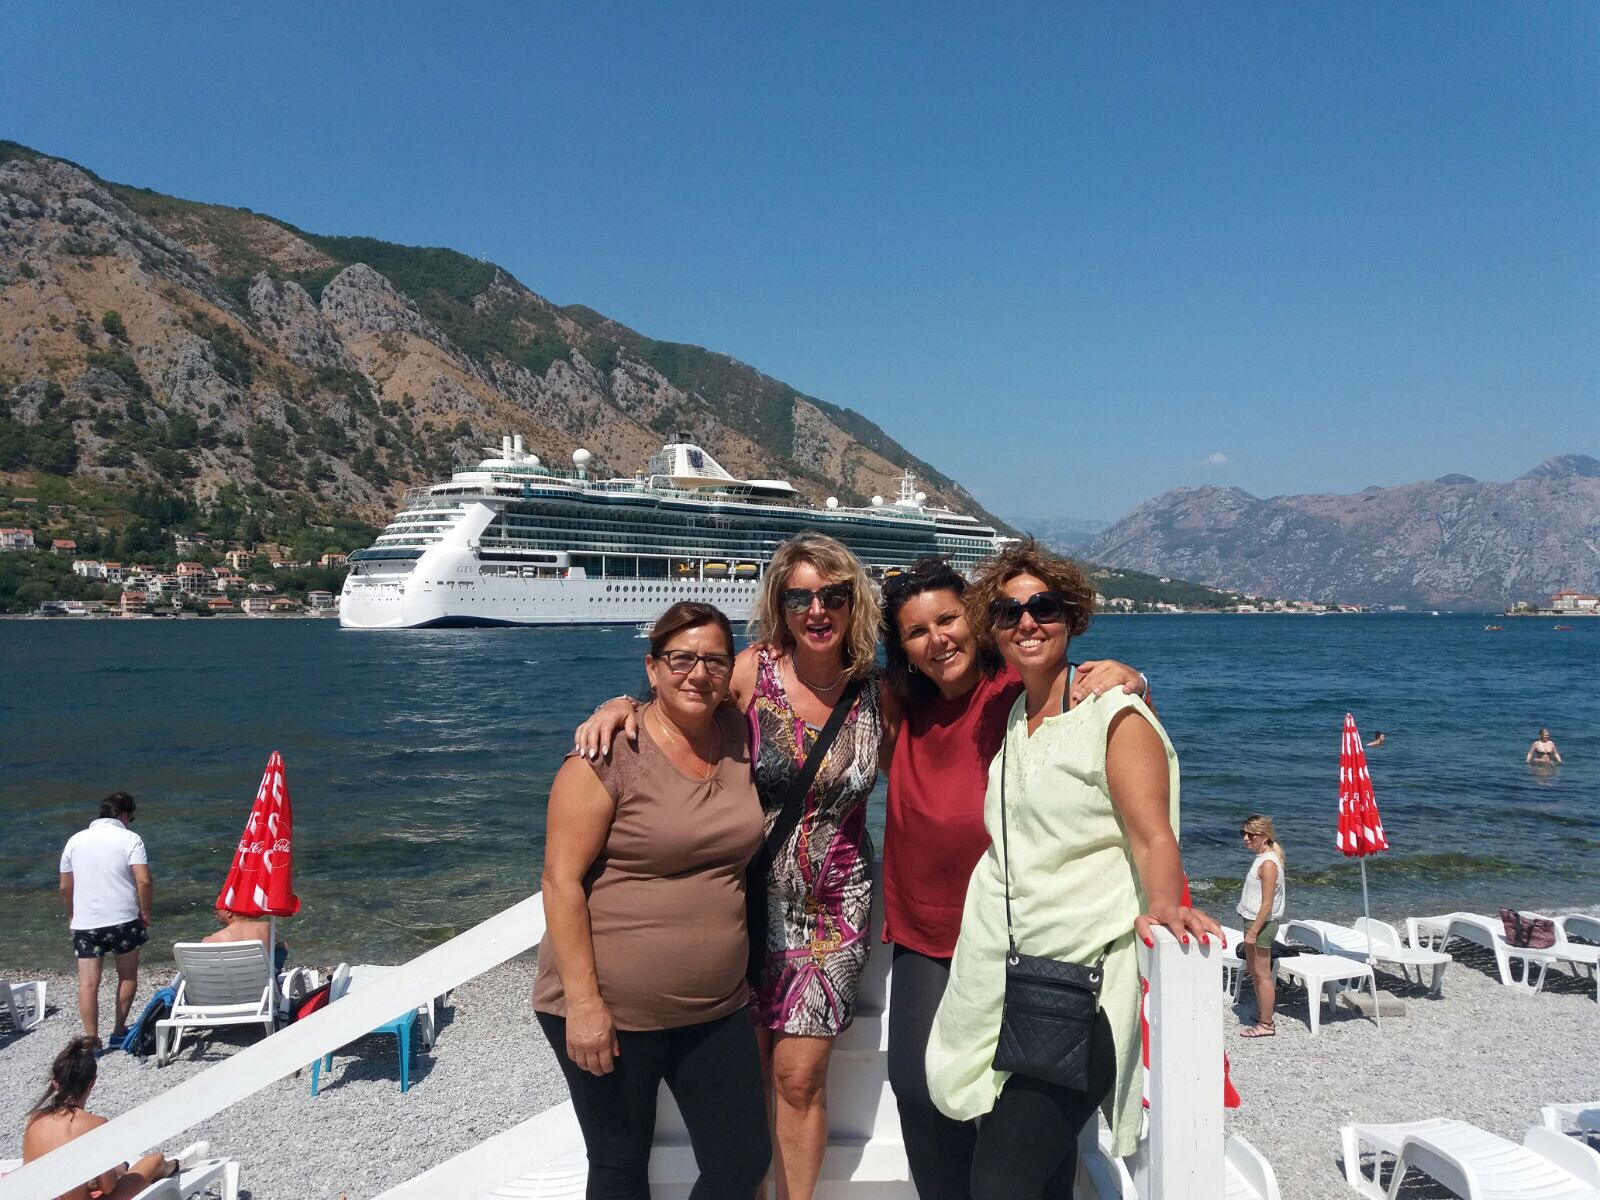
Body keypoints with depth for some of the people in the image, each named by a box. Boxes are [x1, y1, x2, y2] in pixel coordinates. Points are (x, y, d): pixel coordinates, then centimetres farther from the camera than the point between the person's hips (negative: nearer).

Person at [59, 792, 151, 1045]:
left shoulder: (76, 840, 7)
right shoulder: (130, 839, -5)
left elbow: (65, 887, 12)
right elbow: (144, 881, -15)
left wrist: (72, 914, 27)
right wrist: (145, 912, -1)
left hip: (84, 923, 2)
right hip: (123, 920, -2)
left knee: (88, 983, 4)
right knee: (127, 977, 15)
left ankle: (91, 1041, 3)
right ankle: (119, 1032, 20)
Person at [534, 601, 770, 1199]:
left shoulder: (739, 739, 1)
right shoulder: (612, 753, -15)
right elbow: (561, 880, -15)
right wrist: (582, 1001, -18)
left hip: (717, 1009, 5)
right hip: (608, 1013, -5)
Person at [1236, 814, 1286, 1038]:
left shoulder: (1268, 863, -20)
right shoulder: (1262, 858, 9)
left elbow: (1267, 904, -22)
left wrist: (1253, 931, -21)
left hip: (1261, 923, -10)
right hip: (1253, 921, 10)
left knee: (1262, 974, -1)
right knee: (1253, 970, 20)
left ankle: (1266, 1024, 8)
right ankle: (1261, 1013, 34)